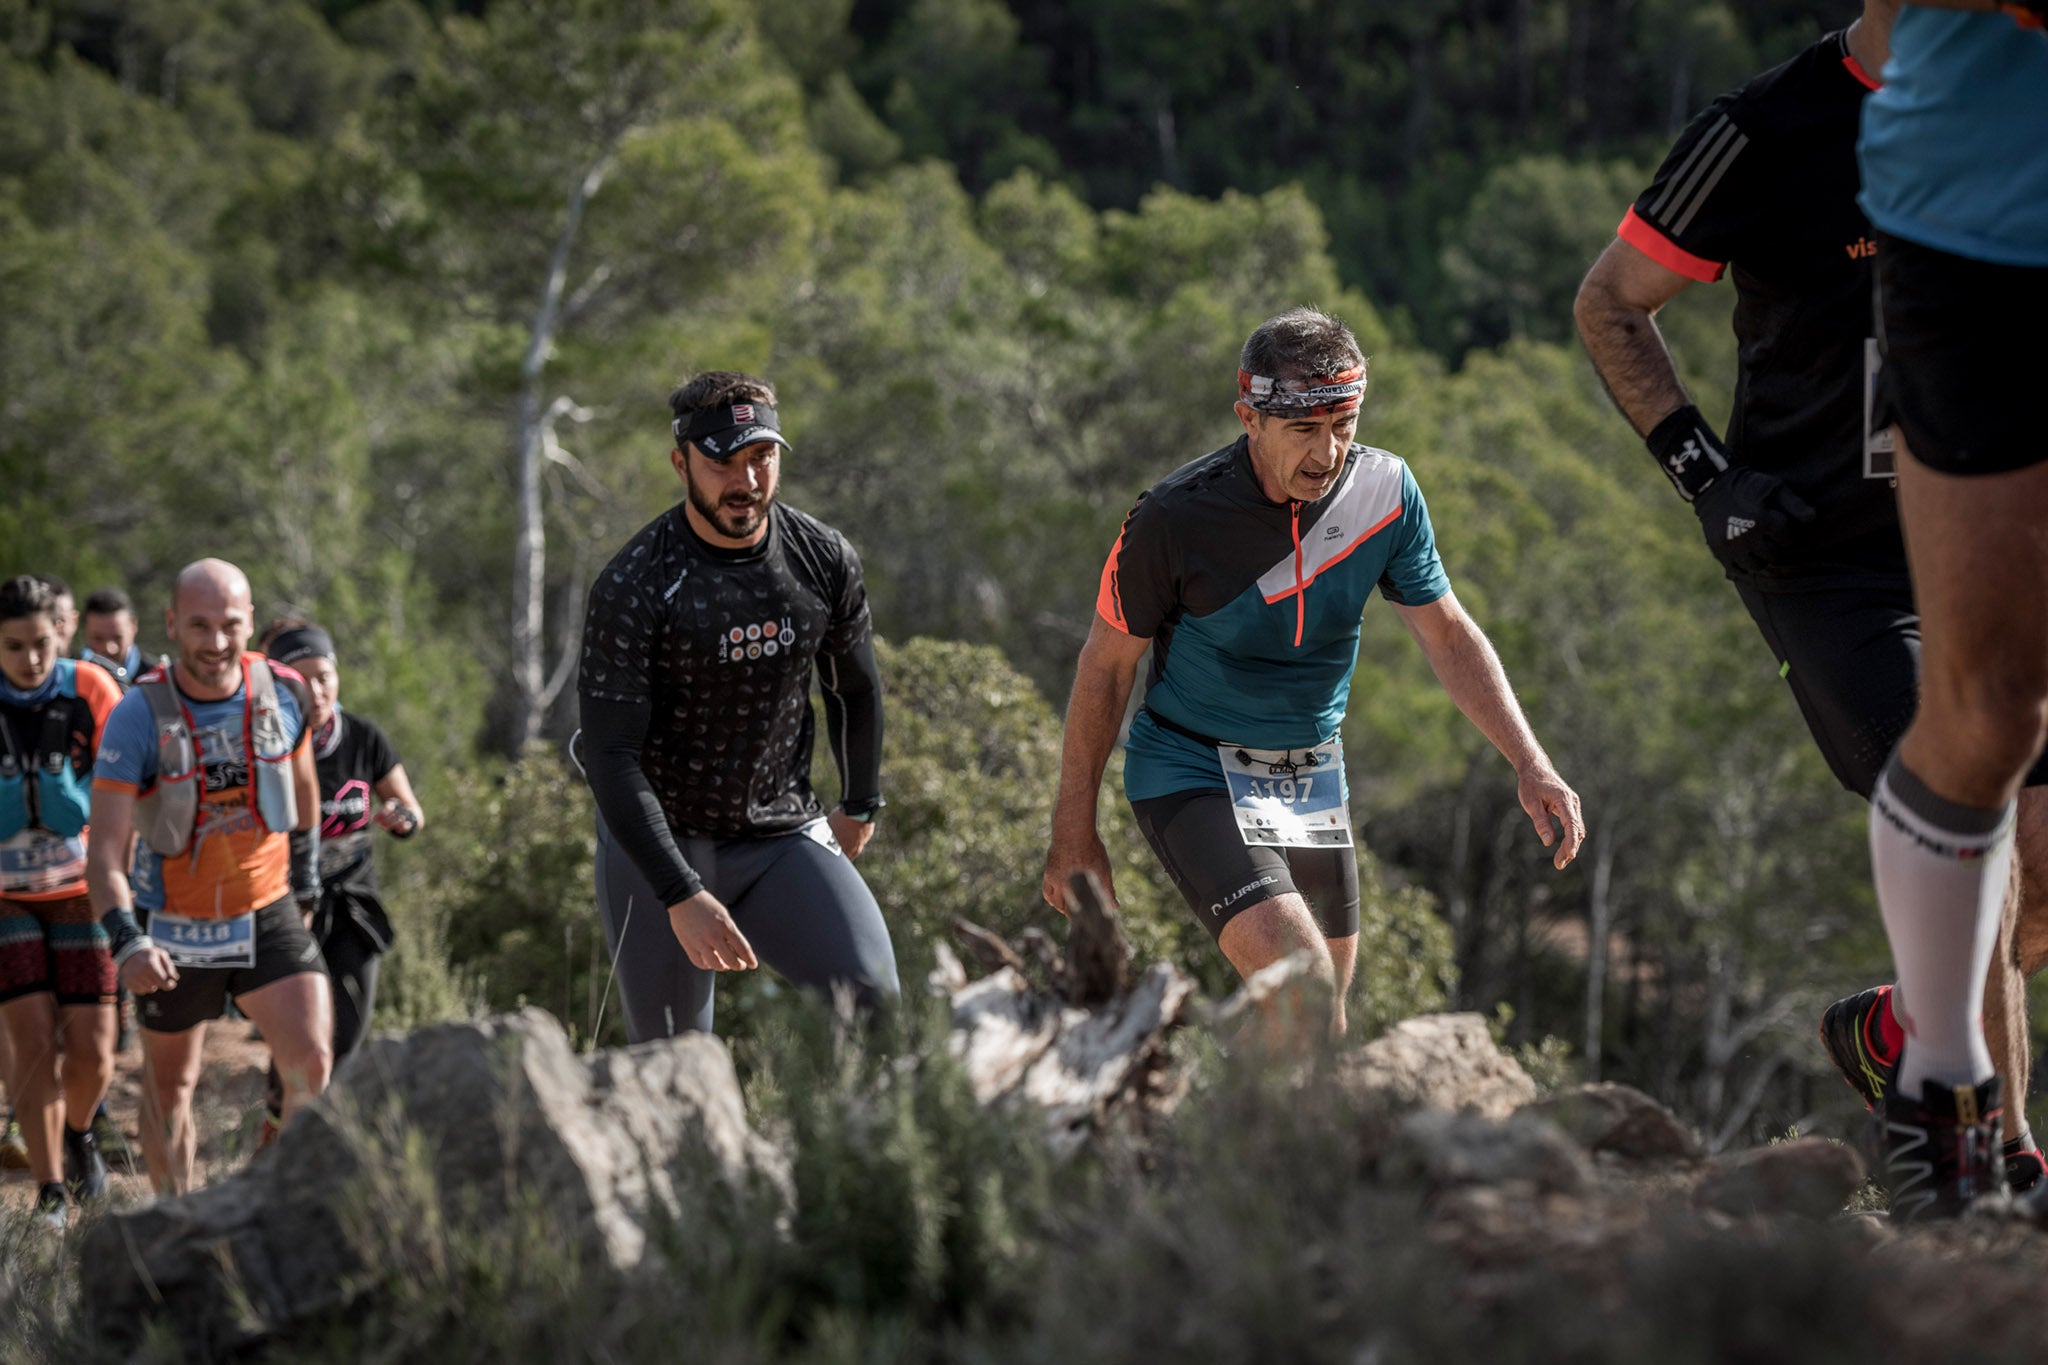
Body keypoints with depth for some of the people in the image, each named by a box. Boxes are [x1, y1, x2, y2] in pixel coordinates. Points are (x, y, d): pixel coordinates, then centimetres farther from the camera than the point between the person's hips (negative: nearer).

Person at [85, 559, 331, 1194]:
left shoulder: (283, 692, -8)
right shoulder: (137, 716, -18)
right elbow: (105, 850, -21)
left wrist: (306, 869, 22)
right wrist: (127, 942, -35)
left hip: (270, 915, 1)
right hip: (177, 930, -1)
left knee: (313, 1065, -16)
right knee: (170, 1089, 12)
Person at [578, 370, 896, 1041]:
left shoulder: (824, 559, -3)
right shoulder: (633, 588, -17)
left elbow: (854, 686, 16)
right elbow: (611, 757, -19)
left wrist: (860, 805, 27)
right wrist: (682, 895, -26)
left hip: (785, 838, 3)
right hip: (659, 844, -3)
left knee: (870, 996, -18)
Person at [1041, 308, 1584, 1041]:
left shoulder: (1385, 490, -11)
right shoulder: (1175, 516, -22)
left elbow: (1447, 632, -3)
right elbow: (1107, 664, -10)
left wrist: (1530, 762, -15)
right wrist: (1074, 829, -4)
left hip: (1312, 779, 5)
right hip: (1191, 774, -5)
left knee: (1324, 1009, 12)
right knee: (1300, 980, -25)